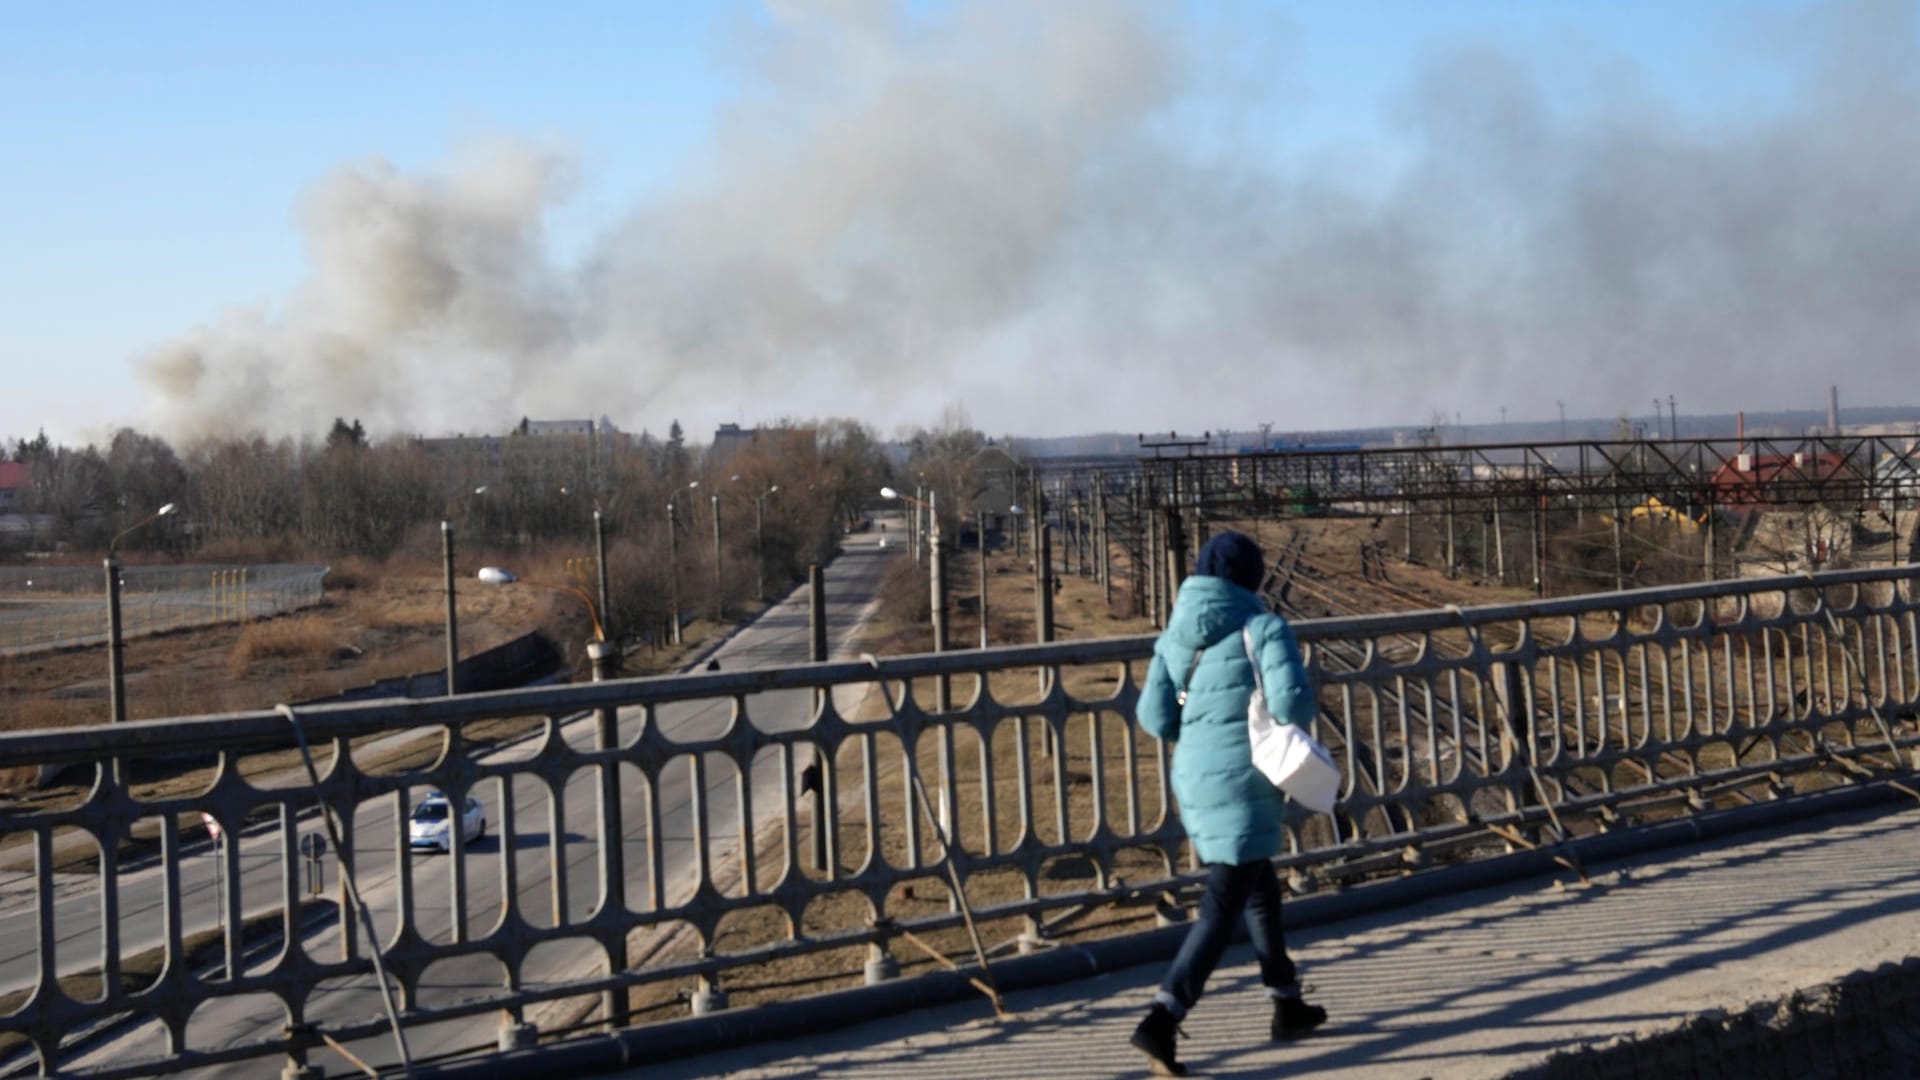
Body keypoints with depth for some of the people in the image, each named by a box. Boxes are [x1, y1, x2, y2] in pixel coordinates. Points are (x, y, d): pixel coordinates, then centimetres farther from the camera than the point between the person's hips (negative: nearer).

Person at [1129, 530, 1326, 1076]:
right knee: (1222, 907, -5)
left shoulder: (1176, 635, 6)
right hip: (1243, 784, -7)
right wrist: (1301, 707, 3)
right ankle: (1162, 1017, -16)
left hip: (1195, 779, 7)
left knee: (1260, 890, 24)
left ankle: (1287, 1005, 37)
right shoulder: (1264, 628, -10)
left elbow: (1155, 716, 3)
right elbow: (1292, 702, -21)